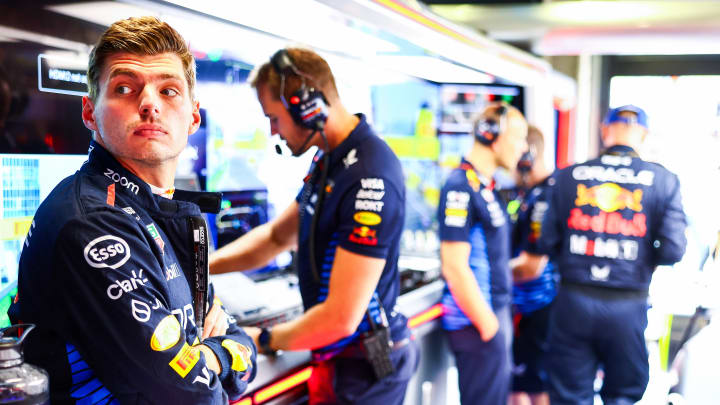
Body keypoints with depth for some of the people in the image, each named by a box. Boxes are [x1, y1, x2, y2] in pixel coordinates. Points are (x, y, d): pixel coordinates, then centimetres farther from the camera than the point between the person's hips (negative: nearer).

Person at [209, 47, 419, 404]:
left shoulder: (369, 177, -28)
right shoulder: (328, 160, 4)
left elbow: (341, 318, -28)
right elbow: (277, 235, 14)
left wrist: (263, 340, -12)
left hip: (360, 368, -8)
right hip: (339, 358, 9)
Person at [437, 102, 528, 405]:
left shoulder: (486, 186, 13)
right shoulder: (461, 187, -17)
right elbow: (454, 267, -21)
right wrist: (488, 326, -17)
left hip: (495, 315, 10)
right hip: (477, 323, -10)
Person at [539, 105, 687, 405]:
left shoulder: (567, 176, 0)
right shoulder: (663, 181, -2)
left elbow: (548, 243, -1)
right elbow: (672, 250, -7)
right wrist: (641, 259, 13)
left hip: (573, 301, 1)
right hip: (628, 307, 0)